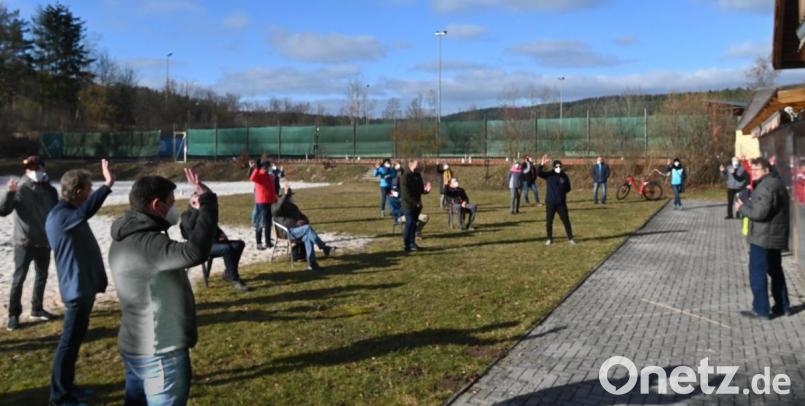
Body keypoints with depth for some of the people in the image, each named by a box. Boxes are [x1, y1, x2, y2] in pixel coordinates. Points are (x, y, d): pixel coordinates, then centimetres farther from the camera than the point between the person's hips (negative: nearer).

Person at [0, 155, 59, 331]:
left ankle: (37, 309, 27)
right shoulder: (20, 189, -10)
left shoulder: (49, 190, 3)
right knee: (19, 278, -3)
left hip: (44, 241, 5)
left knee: (42, 276, 14)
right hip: (24, 242, -5)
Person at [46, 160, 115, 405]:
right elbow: (86, 211, -43)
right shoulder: (59, 215, -21)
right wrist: (107, 185, -53)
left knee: (75, 339, 18)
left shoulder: (69, 214, 12)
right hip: (77, 288, -10)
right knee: (69, 341, -1)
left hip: (84, 286, 10)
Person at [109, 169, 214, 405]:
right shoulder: (145, 243, -25)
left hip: (136, 347, 10)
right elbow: (195, 252, -41)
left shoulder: (125, 240, 8)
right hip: (159, 354, -10)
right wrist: (207, 201, -34)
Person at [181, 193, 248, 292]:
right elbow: (190, 226, -27)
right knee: (226, 249, -34)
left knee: (239, 243, -4)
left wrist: (221, 234, 10)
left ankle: (228, 273, 0)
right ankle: (234, 280, -29)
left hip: (214, 242, 9)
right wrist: (197, 209, -26)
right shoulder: (187, 214, -2)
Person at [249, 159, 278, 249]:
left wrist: (275, 200, 22)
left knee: (268, 224, 13)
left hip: (270, 202, 8)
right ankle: (259, 243, -1)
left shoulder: (269, 176, 15)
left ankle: (268, 242, 22)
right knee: (260, 223, -4)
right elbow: (252, 178, -33)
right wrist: (256, 168, -37)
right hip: (261, 203, -8)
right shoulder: (259, 175, -9)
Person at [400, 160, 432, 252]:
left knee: (414, 223, 11)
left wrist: (426, 189, -6)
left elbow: (420, 189, 18)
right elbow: (406, 193, -18)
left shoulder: (418, 175, 12)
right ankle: (406, 245, -5)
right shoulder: (405, 176, -13)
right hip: (408, 204, -7)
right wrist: (415, 202, -17)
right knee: (410, 223, -10)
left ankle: (412, 243, 19)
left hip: (417, 205, 7)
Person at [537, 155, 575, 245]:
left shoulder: (564, 176, 3)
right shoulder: (549, 174, -3)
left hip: (561, 203, 1)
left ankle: (570, 238, 15)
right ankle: (549, 238, 18)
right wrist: (541, 165, -35)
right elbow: (538, 173, -20)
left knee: (566, 220, 4)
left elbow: (568, 188, 14)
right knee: (549, 221, 4)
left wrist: (562, 192, -2)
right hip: (550, 202, -1)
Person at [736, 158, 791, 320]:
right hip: (775, 237, 10)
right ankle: (783, 307, 26)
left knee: (757, 273, -3)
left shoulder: (766, 186, -20)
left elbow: (759, 213, -26)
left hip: (763, 238, -10)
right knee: (775, 271, 19)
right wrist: (748, 203, 6)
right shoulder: (776, 183, 14)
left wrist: (742, 208, -10)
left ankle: (761, 309, 1)